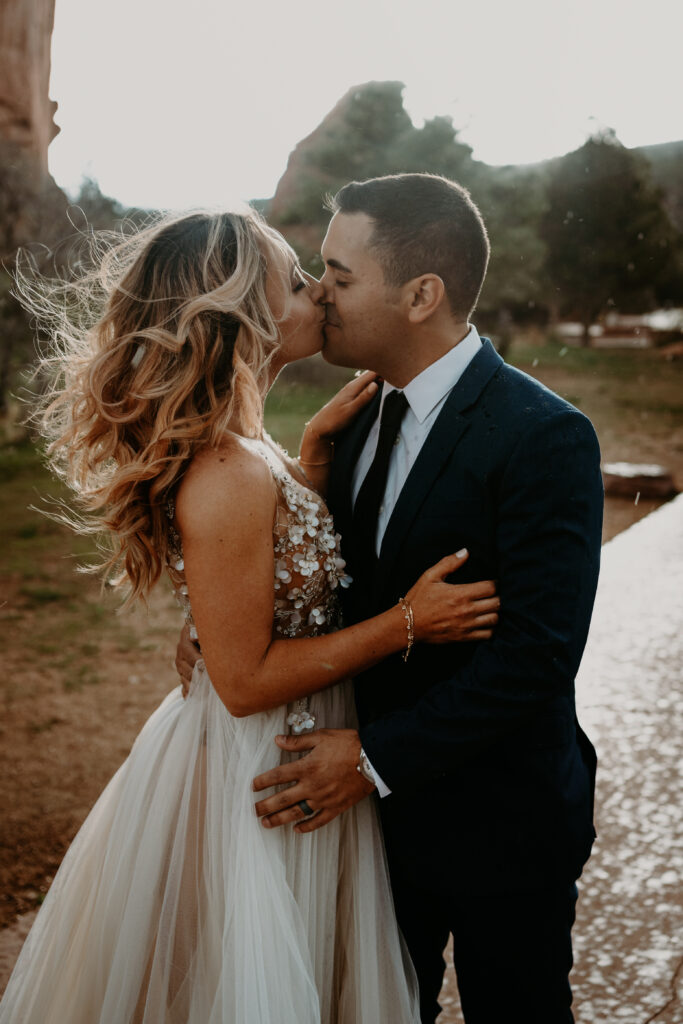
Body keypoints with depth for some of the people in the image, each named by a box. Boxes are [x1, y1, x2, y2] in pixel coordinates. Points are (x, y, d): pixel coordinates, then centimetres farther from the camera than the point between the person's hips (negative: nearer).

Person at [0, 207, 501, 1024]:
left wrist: (316, 448, 3)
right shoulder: (229, 477, -29)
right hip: (260, 777, -9)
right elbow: (246, 680, -24)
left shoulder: (233, 449, 0)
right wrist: (404, 623, -21)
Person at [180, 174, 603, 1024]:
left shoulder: (544, 437, -22)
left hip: (495, 824, -6)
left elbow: (538, 652, -27)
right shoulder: (362, 419, 2)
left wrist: (378, 756, -25)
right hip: (380, 802, 6)